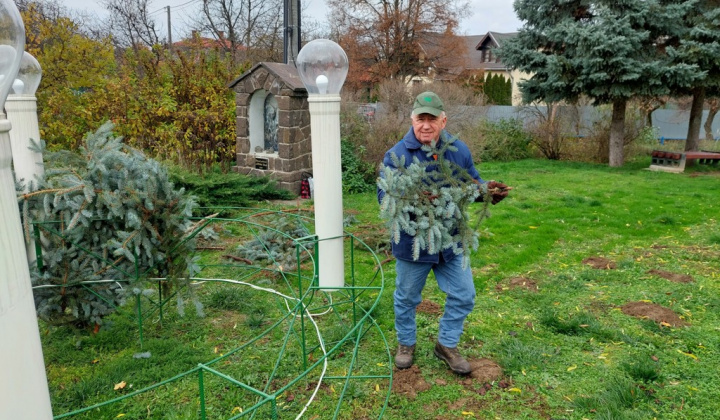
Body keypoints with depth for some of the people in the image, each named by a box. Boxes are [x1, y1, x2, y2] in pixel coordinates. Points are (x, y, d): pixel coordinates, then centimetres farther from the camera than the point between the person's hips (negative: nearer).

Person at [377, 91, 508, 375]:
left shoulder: (459, 151, -2)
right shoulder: (396, 155, -13)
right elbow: (385, 198, -16)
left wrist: (489, 191, -16)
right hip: (411, 242, -3)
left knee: (463, 296, 10)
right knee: (407, 298, 15)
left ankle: (447, 345, 33)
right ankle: (406, 344, 40)